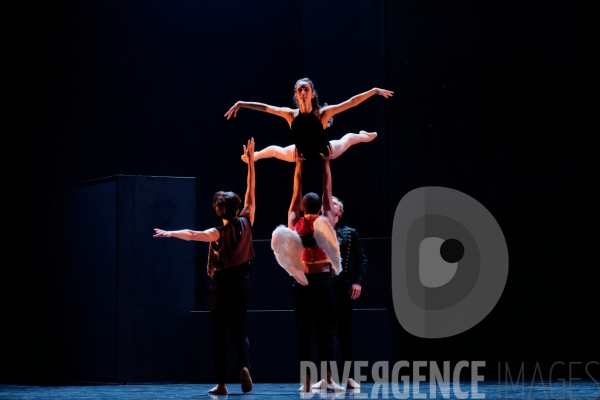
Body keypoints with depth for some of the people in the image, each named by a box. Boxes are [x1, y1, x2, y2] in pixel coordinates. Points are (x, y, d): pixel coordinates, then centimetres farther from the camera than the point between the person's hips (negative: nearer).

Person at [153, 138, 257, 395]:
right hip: (242, 284, 3)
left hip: (222, 285, -3)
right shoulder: (246, 224, -5)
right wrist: (250, 161, 4)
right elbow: (251, 193, 0)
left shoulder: (218, 234, -13)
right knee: (239, 330, 13)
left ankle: (221, 383, -1)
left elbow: (192, 235, -28)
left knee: (218, 334, 3)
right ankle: (244, 366, -15)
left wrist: (169, 233, -23)